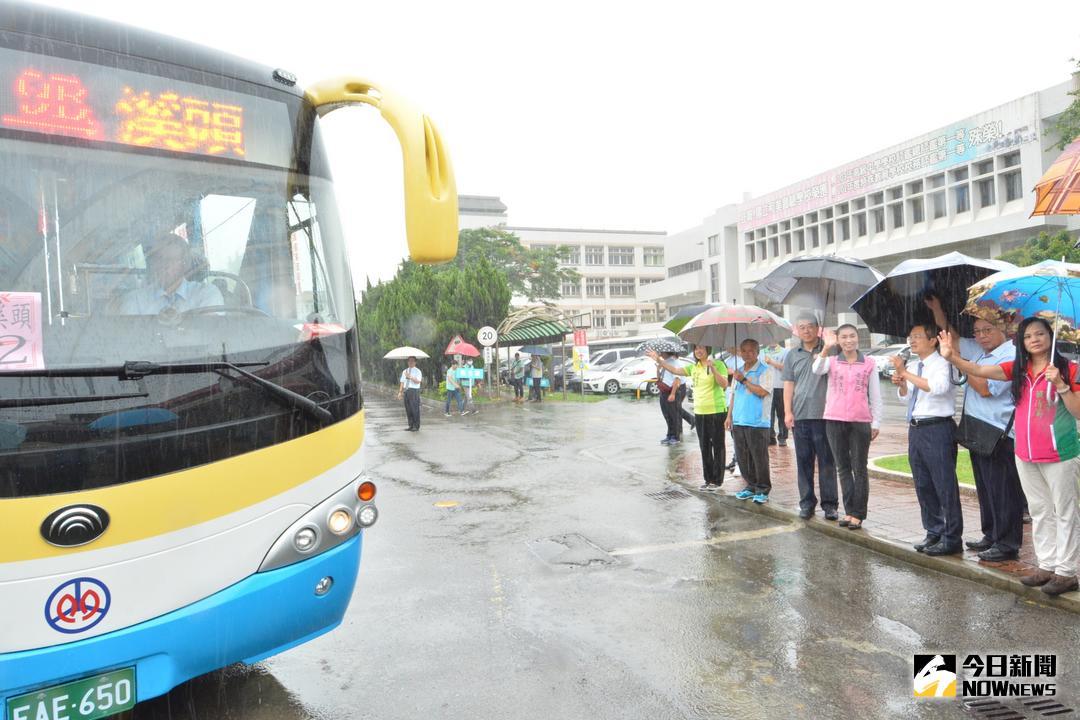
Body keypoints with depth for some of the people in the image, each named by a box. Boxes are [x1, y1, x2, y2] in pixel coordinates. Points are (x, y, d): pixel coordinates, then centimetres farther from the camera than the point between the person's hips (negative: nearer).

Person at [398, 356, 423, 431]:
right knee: (408, 409, 8)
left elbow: (418, 381, -13)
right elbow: (402, 382, 14)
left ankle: (416, 426, 3)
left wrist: (410, 377, -23)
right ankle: (411, 425, 17)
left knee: (415, 409, -5)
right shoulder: (404, 371, 16)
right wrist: (400, 392, 8)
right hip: (406, 391, 6)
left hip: (414, 391, -6)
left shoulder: (417, 371, -1)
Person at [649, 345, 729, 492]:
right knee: (704, 447, 12)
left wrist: (713, 369, -26)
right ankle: (708, 479, 23)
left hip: (716, 412, -6)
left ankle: (717, 481, 11)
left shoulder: (718, 364, -8)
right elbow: (675, 370, 4)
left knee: (717, 446, 3)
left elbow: (724, 384, -18)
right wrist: (659, 360, -3)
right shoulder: (694, 367, 10)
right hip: (699, 412, 7)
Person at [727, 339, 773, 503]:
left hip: (757, 423, -6)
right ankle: (751, 486, 22)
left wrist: (744, 380, -13)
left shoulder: (765, 370, -5)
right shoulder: (739, 371, 16)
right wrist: (729, 416, 16)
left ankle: (763, 490, 9)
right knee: (742, 458, 10)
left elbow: (762, 391, -19)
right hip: (738, 422, 7)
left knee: (759, 458, -2)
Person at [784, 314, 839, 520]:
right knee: (804, 461, 8)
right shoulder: (792, 355, 13)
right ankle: (807, 502, 16)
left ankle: (829, 503, 10)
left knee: (826, 461, 2)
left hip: (824, 414, -3)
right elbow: (788, 385, 12)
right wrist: (787, 412, 4)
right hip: (800, 416, 3)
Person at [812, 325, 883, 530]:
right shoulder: (832, 361, 6)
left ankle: (858, 514, 7)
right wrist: (826, 348, -31)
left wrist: (876, 423, 2)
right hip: (834, 421, 2)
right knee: (842, 467, 8)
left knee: (859, 468, 3)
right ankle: (849, 511, 17)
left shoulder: (869, 364, 4)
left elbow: (875, 396, 6)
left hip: (860, 422, -1)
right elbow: (817, 370, -18)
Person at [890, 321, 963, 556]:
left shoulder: (940, 363, -10)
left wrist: (906, 373, -26)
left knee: (945, 485, -1)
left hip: (937, 429, -8)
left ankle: (952, 539, 10)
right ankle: (933, 532, 30)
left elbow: (938, 387, -30)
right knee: (923, 485, 16)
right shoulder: (912, 366, 11)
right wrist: (901, 384, 0)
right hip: (916, 429, 8)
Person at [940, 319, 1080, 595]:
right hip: (1025, 454, 5)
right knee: (1039, 511, 14)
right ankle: (1047, 565, 25)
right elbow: (979, 371, -4)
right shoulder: (1017, 369, 5)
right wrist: (952, 357, -18)